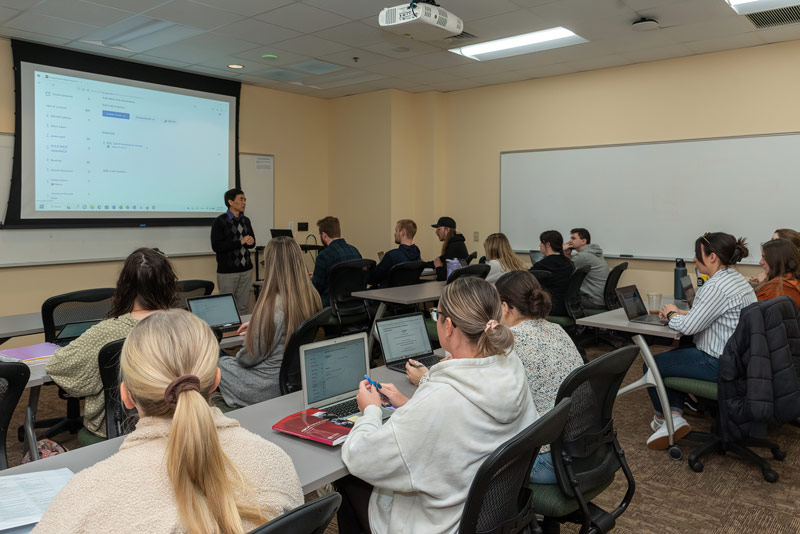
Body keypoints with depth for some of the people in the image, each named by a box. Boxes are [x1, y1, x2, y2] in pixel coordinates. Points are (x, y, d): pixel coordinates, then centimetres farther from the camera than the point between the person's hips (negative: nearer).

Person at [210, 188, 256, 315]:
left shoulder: (246, 221, 12)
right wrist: (240, 242, -17)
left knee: (243, 306, 7)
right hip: (228, 271, -5)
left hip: (245, 269, 5)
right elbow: (216, 246, -14)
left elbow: (252, 243, 18)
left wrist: (250, 241, -7)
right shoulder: (220, 222, -6)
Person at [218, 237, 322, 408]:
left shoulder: (272, 304, -27)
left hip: (272, 387, -7)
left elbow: (251, 357, -16)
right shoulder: (312, 298, -5)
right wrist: (256, 324, 23)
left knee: (221, 362, 16)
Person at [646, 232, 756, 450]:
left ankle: (664, 417, 22)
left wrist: (672, 314, -2)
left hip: (720, 364, -11)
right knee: (673, 355, 22)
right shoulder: (737, 279, 10)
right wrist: (681, 312, 8)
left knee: (652, 365, 1)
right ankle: (675, 415, 11)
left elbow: (688, 327, -22)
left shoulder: (716, 286, -24)